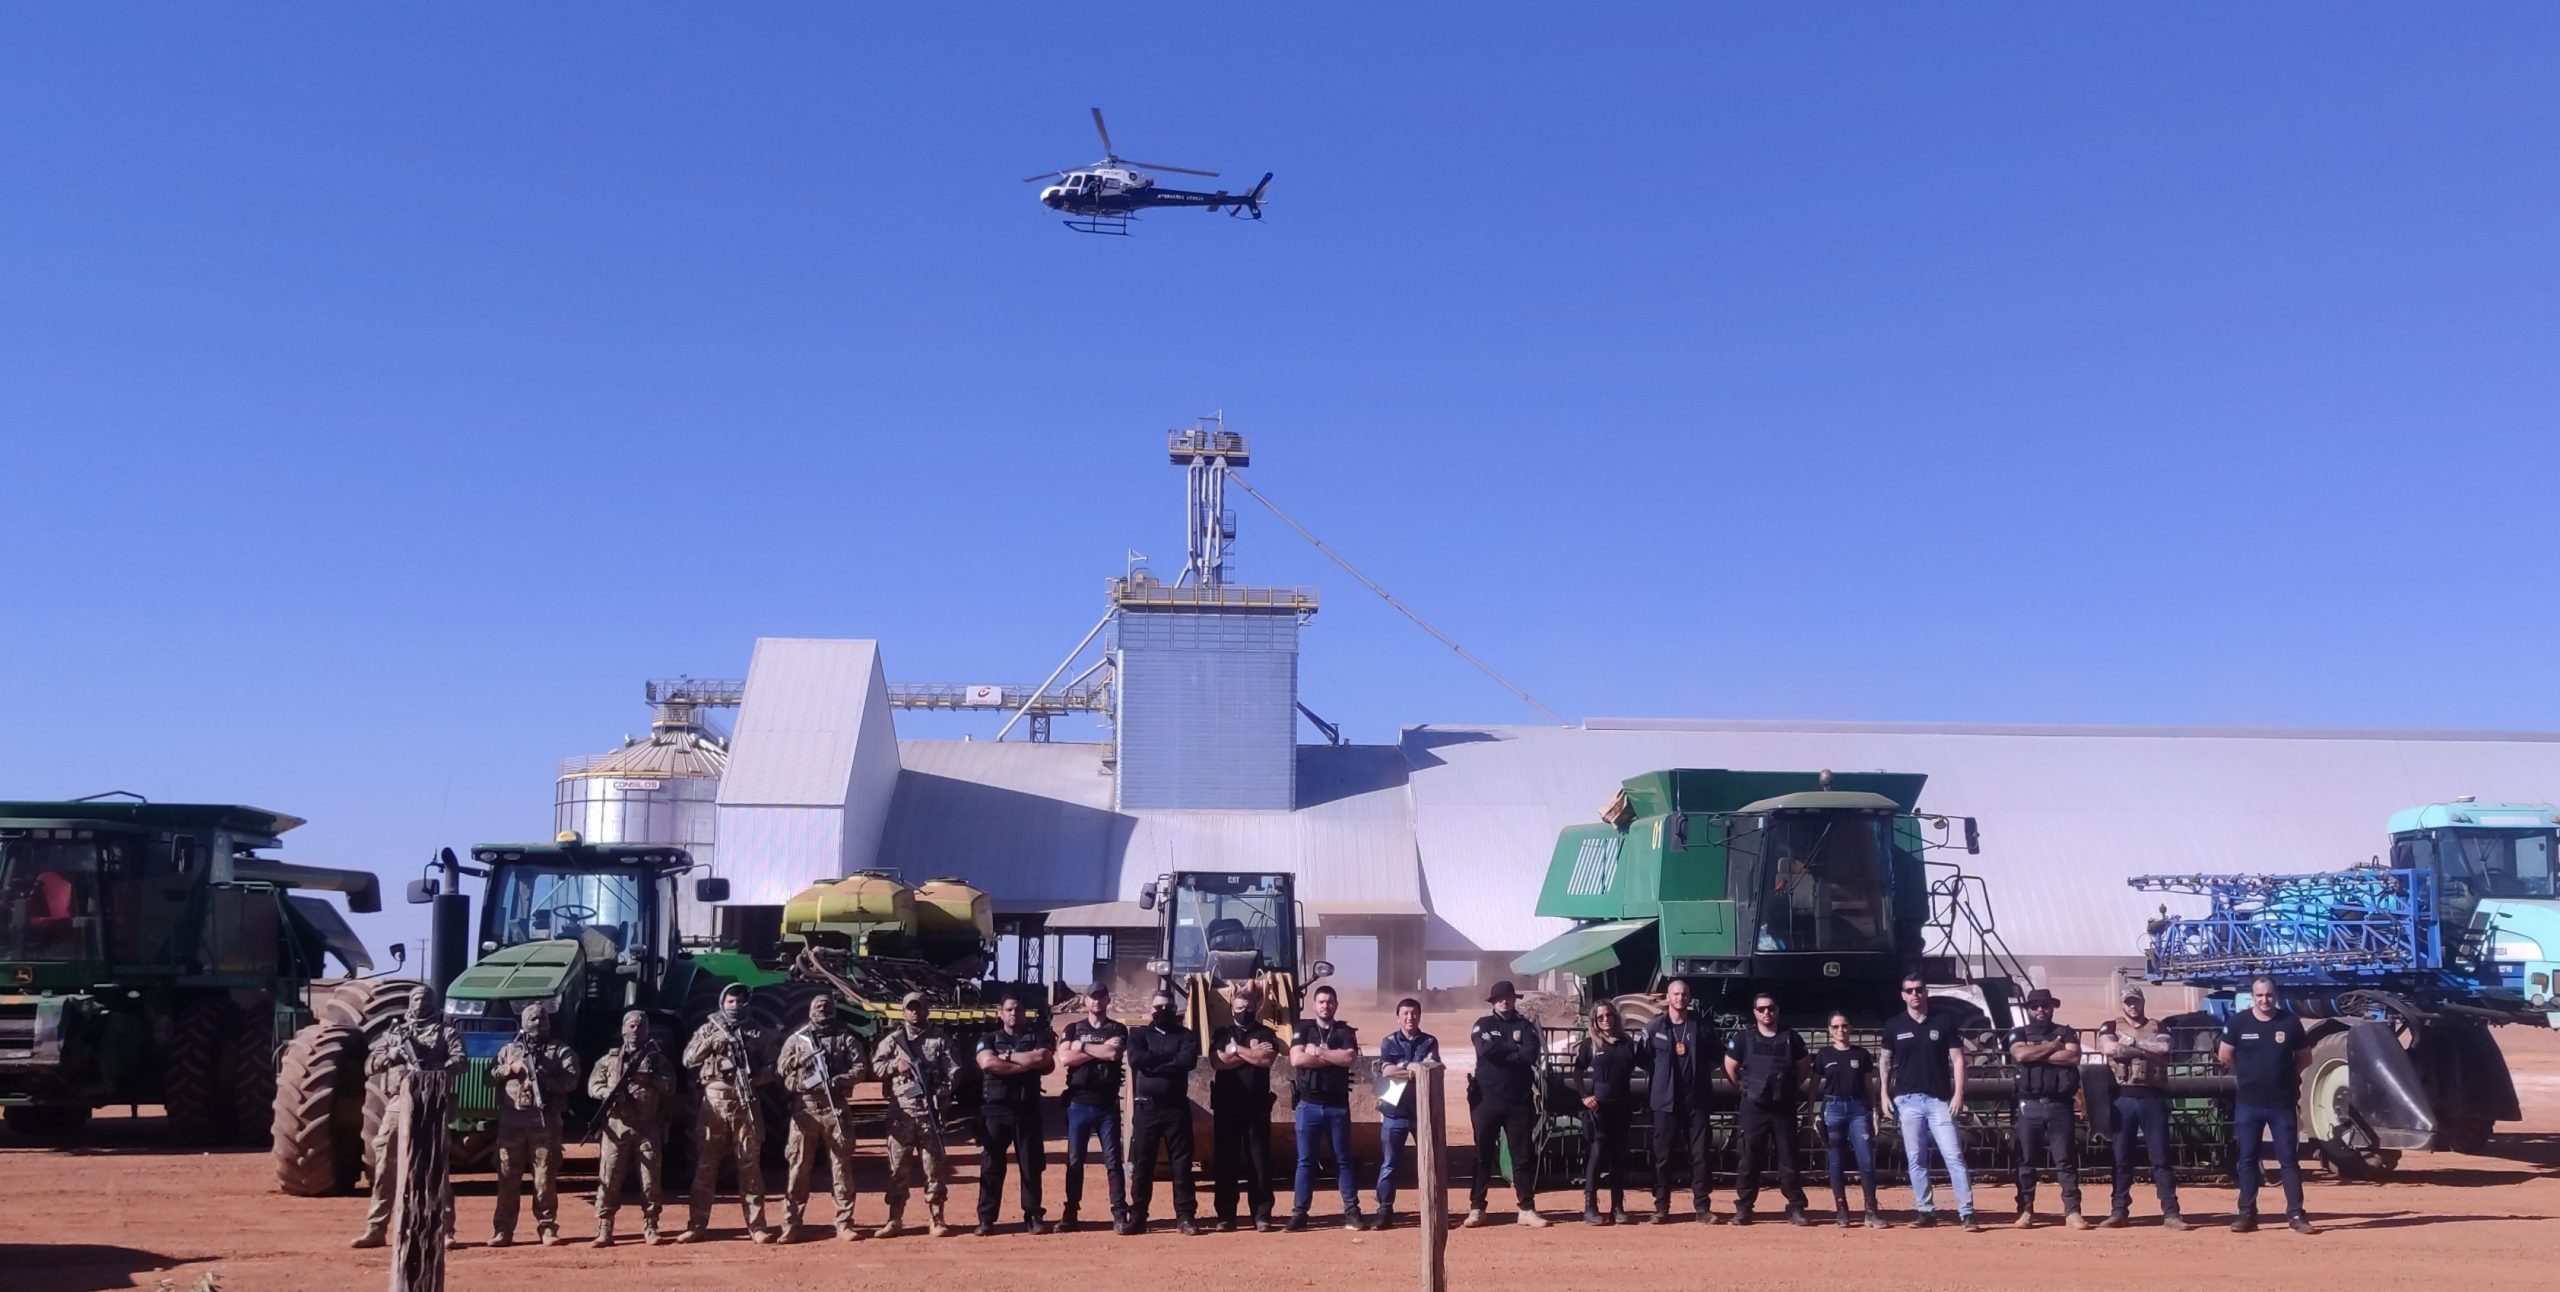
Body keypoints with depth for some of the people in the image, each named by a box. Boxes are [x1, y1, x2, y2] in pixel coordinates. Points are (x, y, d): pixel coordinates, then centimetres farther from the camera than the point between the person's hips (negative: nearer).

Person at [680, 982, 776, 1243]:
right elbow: (688, 1059, -2)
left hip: (745, 1102, 1)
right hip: (713, 1101, -1)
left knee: (750, 1165, 1)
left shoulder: (755, 1035, 12)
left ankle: (756, 1226, 3)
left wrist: (756, 1078, -11)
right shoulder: (708, 1029, 9)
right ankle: (696, 1225, 8)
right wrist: (710, 1042, -16)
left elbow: (768, 1070, 10)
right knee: (705, 1165, 2)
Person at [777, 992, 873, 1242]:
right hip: (805, 1108, 0)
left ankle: (844, 1223, 5)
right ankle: (791, 1225, 4)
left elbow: (861, 1068, 2)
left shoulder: (846, 1038, 10)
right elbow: (781, 1069, 6)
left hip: (836, 1109, 0)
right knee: (798, 1167, -1)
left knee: (841, 1167, 1)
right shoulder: (796, 1039, 12)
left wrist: (840, 1079, -15)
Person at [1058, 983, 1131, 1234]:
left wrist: (1082, 1047, -6)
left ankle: (1120, 1214, -1)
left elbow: (1114, 1053, -14)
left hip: (1108, 1104, -1)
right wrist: (1102, 1050, -10)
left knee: (1113, 1160, -2)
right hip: (1079, 1103, 1)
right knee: (1074, 1161, 5)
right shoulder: (1073, 1029, 9)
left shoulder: (1118, 1029, 7)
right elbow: (1064, 1058, -9)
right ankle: (1070, 1214, 11)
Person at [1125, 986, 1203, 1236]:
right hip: (1146, 1107, 0)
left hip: (1177, 1107, 0)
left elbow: (1189, 1061, -12)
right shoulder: (1139, 1034, 9)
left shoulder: (1185, 1035, 8)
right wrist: (1170, 1058, -10)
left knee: (1181, 1163, 2)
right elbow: (1136, 1059, -12)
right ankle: (1137, 1217, 10)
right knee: (1142, 1163, 4)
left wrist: (1153, 1063, -11)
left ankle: (1186, 1216, 6)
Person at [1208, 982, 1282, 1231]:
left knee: (1259, 1161, -1)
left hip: (1257, 1106, -1)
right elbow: (1218, 1061, -8)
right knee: (1226, 1160, 3)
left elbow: (1267, 1059, -12)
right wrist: (1252, 1053, -8)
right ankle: (1225, 1215, 9)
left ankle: (1262, 1215, 3)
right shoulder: (1221, 1034, 10)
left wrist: (1237, 1049, -6)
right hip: (1226, 1106, 1)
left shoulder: (1266, 1034, 7)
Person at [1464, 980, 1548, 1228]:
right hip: (1487, 1098, -1)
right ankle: (1476, 1209, 11)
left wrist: (1500, 1053, -10)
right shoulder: (1484, 1024, 5)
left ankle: (1527, 1209, 10)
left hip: (1519, 1100, 1)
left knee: (1523, 1156, 4)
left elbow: (1531, 1055, -11)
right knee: (1483, 1155, 5)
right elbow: (1486, 1049, -15)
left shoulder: (1526, 1026, 7)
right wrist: (1515, 1049, -6)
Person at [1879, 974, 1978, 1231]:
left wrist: (1958, 1094, -8)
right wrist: (1885, 1095, 3)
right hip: (1907, 1100, 2)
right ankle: (1926, 1211, 11)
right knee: (1915, 1159, 4)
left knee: (1954, 1156, -7)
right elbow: (1886, 1061, 12)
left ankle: (1966, 1213, -6)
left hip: (1939, 1100, -2)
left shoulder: (1944, 1022, 1)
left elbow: (1957, 1059, 1)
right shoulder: (1894, 1025, 5)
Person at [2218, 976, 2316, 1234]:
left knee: (2289, 1159, 2)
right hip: (2248, 1102, 0)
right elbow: (2224, 1056, 6)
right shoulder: (2238, 1022, -2)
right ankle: (2247, 1214, 10)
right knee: (2248, 1158, 5)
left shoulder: (2290, 1023, -1)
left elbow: (2304, 1057, 11)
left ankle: (2296, 1214, 7)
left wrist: (2284, 1077, 10)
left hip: (2282, 1102, 0)